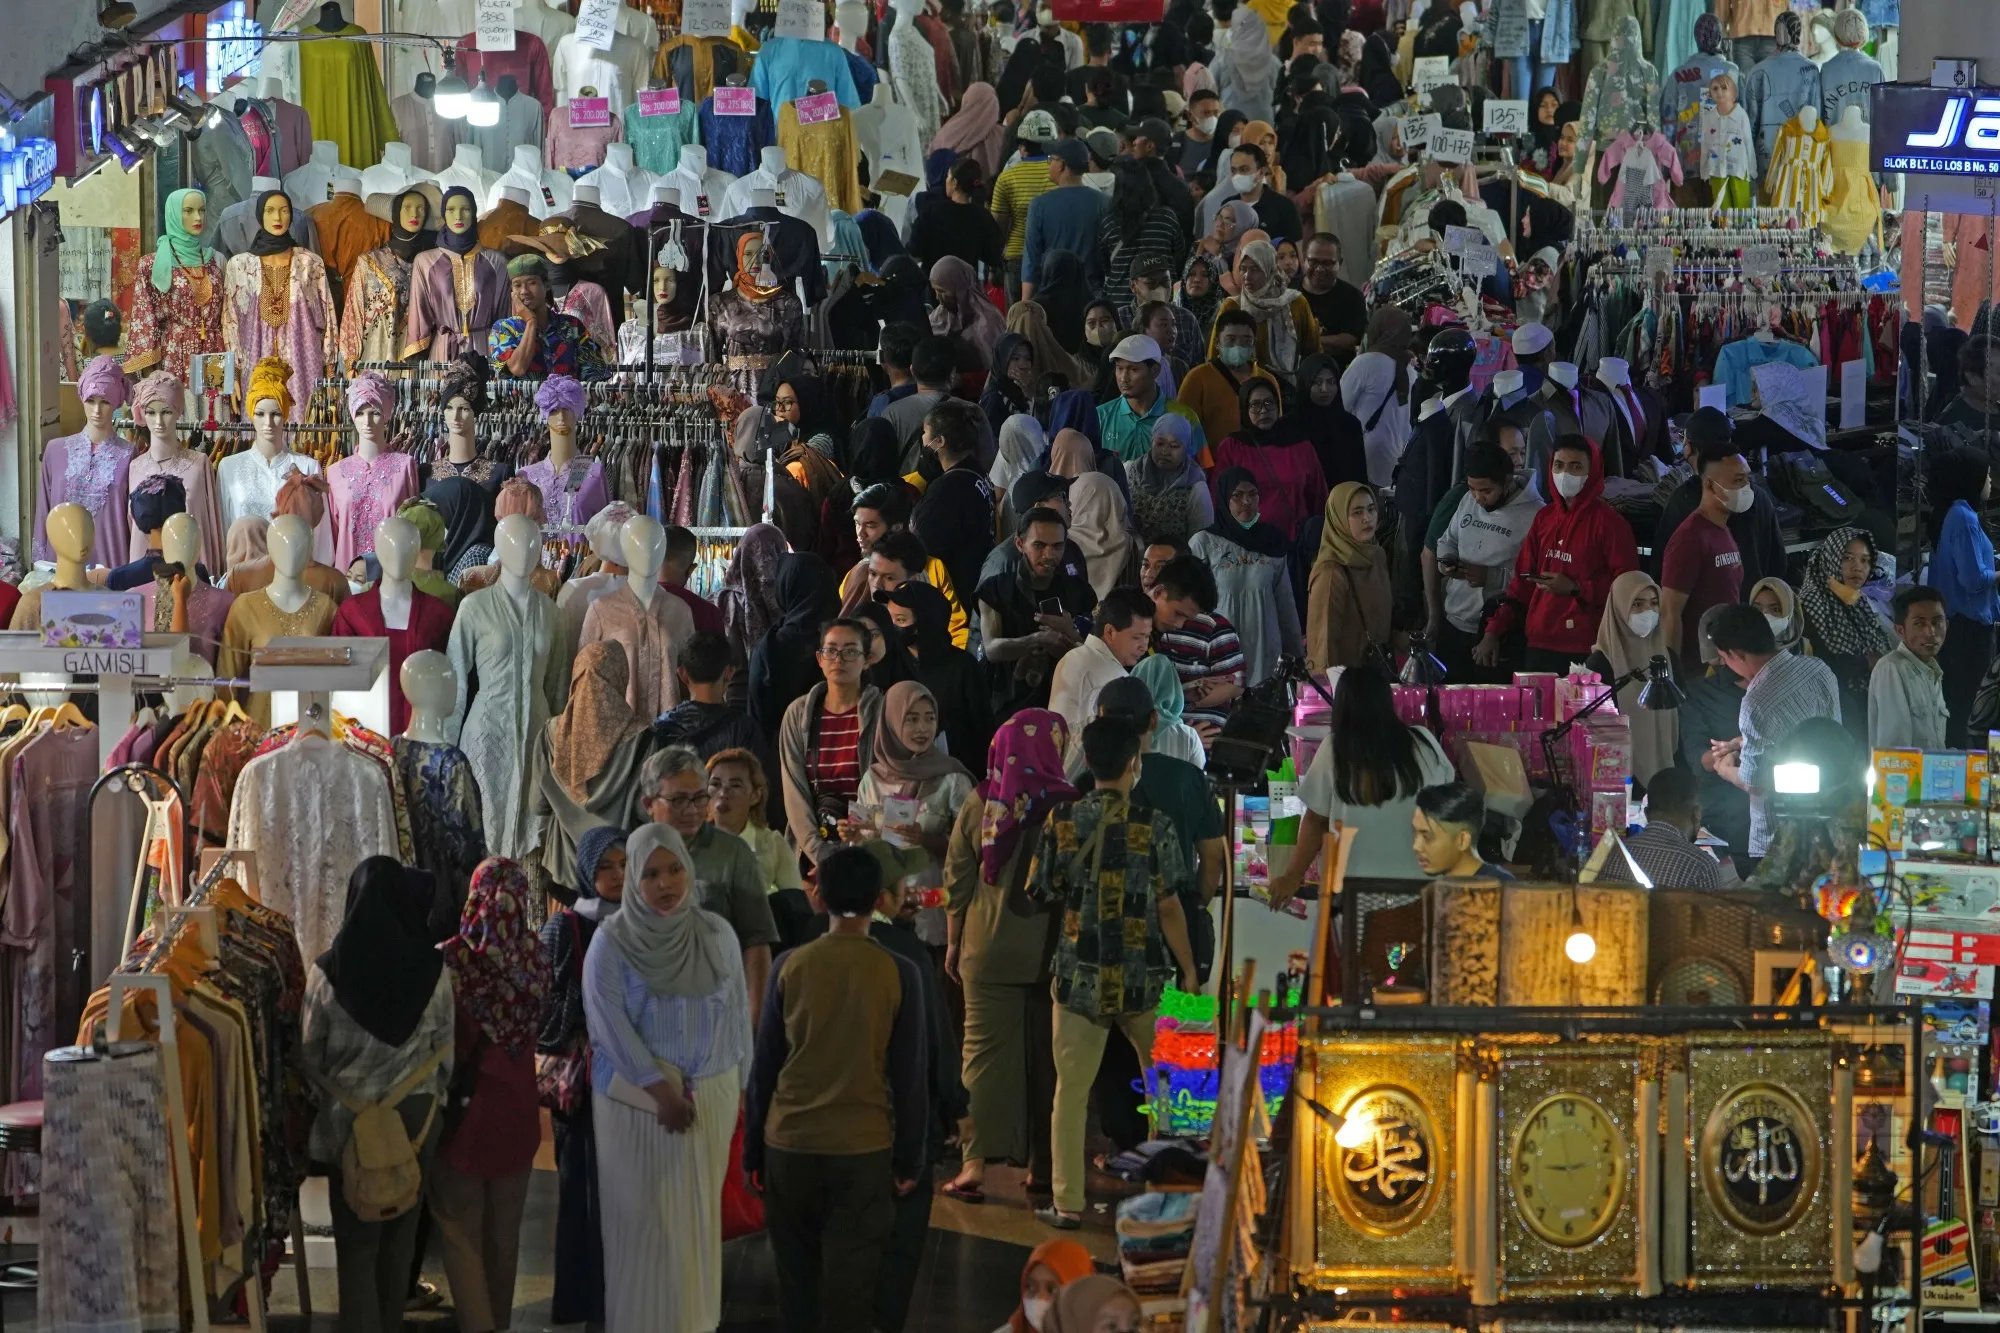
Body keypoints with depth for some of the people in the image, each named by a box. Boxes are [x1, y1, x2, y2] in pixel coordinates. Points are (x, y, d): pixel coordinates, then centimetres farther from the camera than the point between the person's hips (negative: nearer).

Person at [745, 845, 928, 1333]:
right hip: (864, 1148, -1)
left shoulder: (790, 967, -3)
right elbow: (909, 1076, -3)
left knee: (797, 1279, 15)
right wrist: (909, 1160, 7)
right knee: (849, 1286, 3)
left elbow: (763, 1068, 1)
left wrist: (751, 1152, 11)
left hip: (789, 1145, 1)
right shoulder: (899, 974, -6)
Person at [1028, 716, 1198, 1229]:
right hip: (1143, 976, -1)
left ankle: (1068, 1203, 6)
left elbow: (1042, 893, 4)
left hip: (1078, 976, 1)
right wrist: (1188, 970, 3)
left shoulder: (1060, 820, -3)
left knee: (1071, 1091, 7)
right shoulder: (1153, 825, -9)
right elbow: (1168, 906, -7)